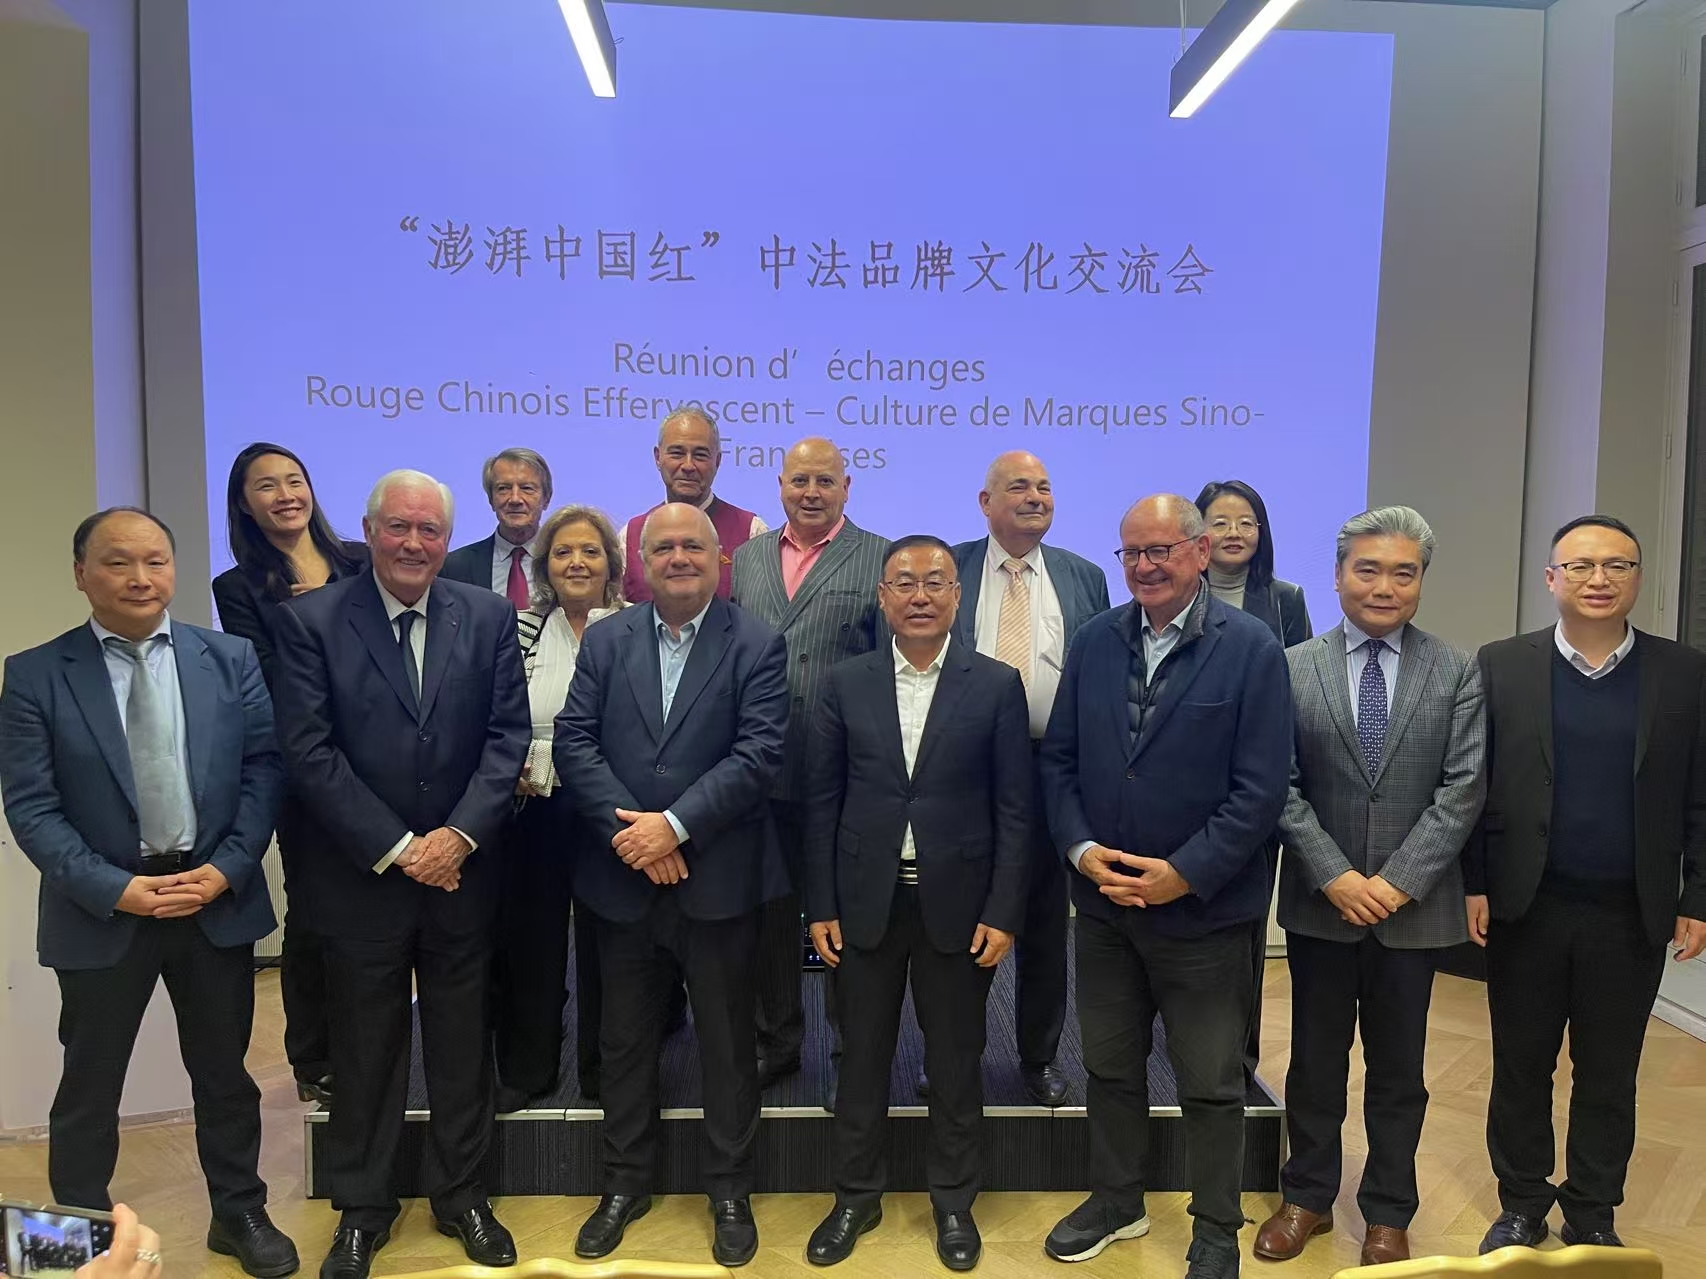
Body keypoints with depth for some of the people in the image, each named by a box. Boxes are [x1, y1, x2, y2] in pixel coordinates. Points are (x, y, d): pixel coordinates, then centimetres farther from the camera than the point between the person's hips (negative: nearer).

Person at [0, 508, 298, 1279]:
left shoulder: (231, 660, 0)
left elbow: (264, 770, -2)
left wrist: (225, 869, -13)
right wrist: (115, 889, -17)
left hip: (217, 899, 2)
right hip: (101, 909, -1)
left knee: (224, 1074, 16)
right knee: (89, 1089, 14)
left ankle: (240, 1214, 34)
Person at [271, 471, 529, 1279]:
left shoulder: (488, 616, 0)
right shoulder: (311, 620, -6)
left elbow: (508, 735, -3)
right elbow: (309, 751, -11)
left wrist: (460, 835, -14)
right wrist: (396, 848, -15)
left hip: (462, 872, 2)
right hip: (361, 875, -1)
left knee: (462, 1044, 14)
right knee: (365, 1049, 14)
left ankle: (459, 1194, 33)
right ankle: (361, 1207, 33)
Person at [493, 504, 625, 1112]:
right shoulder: (519, 630, 5)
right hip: (532, 809, 2)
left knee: (605, 942, 9)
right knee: (528, 938, 12)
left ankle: (604, 1070, 27)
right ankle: (526, 1068, 30)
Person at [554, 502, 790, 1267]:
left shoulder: (757, 646, -4)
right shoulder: (605, 641, 6)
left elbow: (759, 754, -13)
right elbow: (573, 742, -2)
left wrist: (674, 824, -20)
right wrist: (625, 829, -15)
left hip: (719, 880, -2)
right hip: (623, 879, 3)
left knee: (727, 1043, 11)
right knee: (625, 1042, 16)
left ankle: (730, 1190, 30)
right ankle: (626, 1184, 35)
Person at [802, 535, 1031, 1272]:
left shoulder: (997, 685, -3)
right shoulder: (846, 683, 0)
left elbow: (1014, 808, -3)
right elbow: (823, 801, 1)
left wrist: (1003, 912, -7)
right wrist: (821, 906, -1)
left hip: (957, 904, -1)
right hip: (866, 901, 1)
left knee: (955, 1062, 13)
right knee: (862, 1058, 13)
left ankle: (953, 1200, 32)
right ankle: (857, 1196, 32)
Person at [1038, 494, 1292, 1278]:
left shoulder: (1252, 649, -10)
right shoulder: (1093, 642, 3)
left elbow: (1261, 788, -14)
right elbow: (1058, 759, 5)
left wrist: (1185, 874, -18)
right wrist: (1081, 849, -10)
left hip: (1203, 907, -4)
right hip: (1101, 900, 4)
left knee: (1211, 1083, 12)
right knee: (1109, 1065, 19)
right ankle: (1116, 1199, 39)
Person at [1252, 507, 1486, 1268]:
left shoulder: (1458, 673, 0)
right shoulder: (1292, 667, -2)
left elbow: (1463, 789, -6)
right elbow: (1279, 787, -5)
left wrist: (1397, 881, -14)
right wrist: (1336, 877, -14)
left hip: (1414, 906, 0)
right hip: (1319, 904, 0)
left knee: (1398, 1068, 14)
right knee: (1315, 1060, 13)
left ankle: (1388, 1212, 30)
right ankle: (1308, 1197, 30)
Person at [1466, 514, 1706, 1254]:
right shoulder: (1501, 666, -2)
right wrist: (1473, 884, -5)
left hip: (1632, 915, 1)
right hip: (1526, 909, 0)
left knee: (1609, 1075, 14)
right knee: (1520, 1067, 12)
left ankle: (1593, 1214, 31)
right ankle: (1521, 1205, 29)